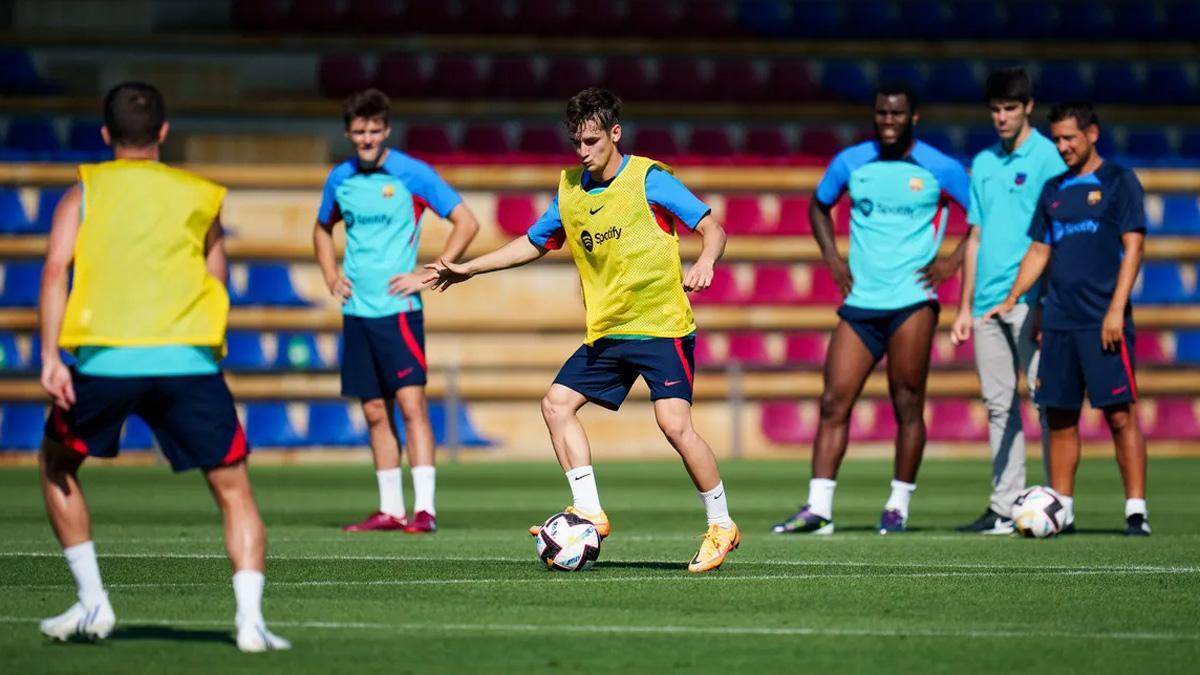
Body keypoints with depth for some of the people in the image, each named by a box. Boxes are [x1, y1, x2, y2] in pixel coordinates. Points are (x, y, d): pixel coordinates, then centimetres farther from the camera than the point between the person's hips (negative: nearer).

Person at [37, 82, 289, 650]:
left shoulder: (83, 194, 15)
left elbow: (55, 270, 0)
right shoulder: (201, 197, 19)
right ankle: (250, 619, -12)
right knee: (233, 490, 7)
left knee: (57, 464, 24)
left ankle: (93, 603, 19)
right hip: (188, 359, 0)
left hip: (104, 358, 0)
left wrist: (50, 357, -7)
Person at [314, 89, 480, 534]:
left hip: (398, 309, -5)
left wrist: (429, 276, -9)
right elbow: (323, 229, 28)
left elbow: (466, 222, -5)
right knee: (375, 412, 8)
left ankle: (425, 508, -14)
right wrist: (331, 277, 12)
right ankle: (390, 509, 14)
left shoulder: (412, 174, -7)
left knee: (410, 403, -12)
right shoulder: (340, 179, 9)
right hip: (356, 310, 5)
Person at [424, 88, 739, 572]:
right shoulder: (570, 189, 8)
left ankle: (721, 525, -5)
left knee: (674, 423, -18)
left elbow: (712, 229, -10)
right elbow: (533, 243, 23)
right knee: (557, 404, -1)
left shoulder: (648, 179, -9)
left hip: (661, 326, -7)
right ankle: (590, 514, 1)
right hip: (606, 332, 7)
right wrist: (469, 269, 21)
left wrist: (703, 264, -30)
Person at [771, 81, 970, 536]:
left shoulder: (940, 169, -1)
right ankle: (817, 509, -4)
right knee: (834, 404, -3)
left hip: (911, 300, -3)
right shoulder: (851, 162, 8)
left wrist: (953, 262, -4)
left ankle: (899, 506, 6)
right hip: (860, 301, 3)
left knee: (907, 404, -3)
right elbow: (819, 207, 25)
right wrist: (832, 256, 10)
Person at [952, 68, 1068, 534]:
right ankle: (1004, 508, 10)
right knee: (999, 406, 7)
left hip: (1029, 299, -7)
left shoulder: (1047, 158, -4)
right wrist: (965, 308, 15)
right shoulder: (983, 163, 16)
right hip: (988, 300, 7)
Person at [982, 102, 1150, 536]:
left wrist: (1116, 309, -14)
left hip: (1103, 321, -6)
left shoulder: (1118, 181, 0)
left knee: (1120, 414, -8)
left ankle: (1136, 512, -8)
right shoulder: (1053, 190, 16)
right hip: (1059, 321, 6)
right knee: (1060, 416, 5)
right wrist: (1011, 299, 7)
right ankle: (1062, 511, 10)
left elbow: (1133, 246, -6)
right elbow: (1039, 251, 20)